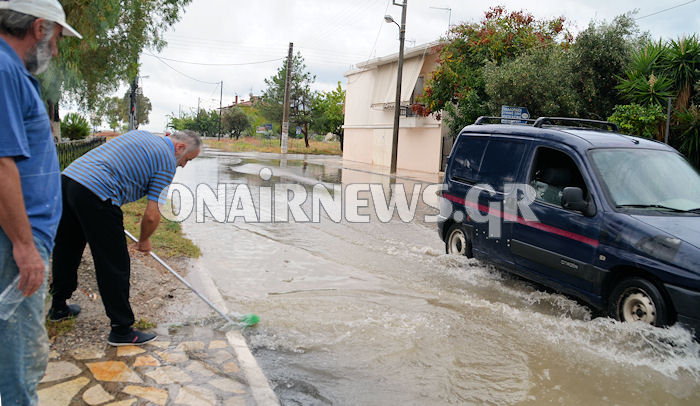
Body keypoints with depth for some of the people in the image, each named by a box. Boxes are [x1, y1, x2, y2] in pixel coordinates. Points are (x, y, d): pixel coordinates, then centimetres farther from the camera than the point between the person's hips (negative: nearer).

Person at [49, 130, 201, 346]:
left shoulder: (140, 134, 21)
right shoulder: (167, 162, -2)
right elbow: (152, 215, -5)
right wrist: (144, 241, 14)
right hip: (95, 194, -9)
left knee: (66, 253, 25)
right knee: (115, 266, 1)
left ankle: (59, 306, 44)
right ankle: (122, 330, 10)